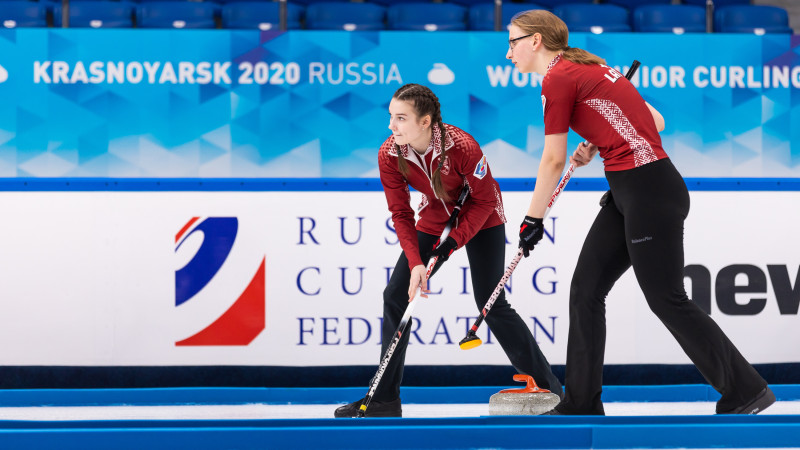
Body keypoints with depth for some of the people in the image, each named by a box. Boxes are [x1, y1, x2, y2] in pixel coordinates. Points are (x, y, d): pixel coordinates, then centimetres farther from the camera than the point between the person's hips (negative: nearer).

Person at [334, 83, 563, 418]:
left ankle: (548, 388, 0)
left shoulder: (462, 147, -34)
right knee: (396, 295, -5)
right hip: (433, 220, 5)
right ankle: (384, 398, 2)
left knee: (491, 304, -12)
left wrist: (452, 243, -27)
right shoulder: (389, 155, -21)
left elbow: (484, 200, -21)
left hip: (481, 219, -5)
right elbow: (400, 214, -14)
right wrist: (415, 263, -26)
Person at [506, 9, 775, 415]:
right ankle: (581, 405, 14)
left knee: (666, 299, -5)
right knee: (586, 290, 9)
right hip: (627, 195, 10)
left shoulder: (558, 78, -10)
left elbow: (553, 160, -7)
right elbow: (655, 121, 19)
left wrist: (532, 220, 3)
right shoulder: (591, 70, 17)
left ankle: (746, 390, 4)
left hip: (649, 193, -10)